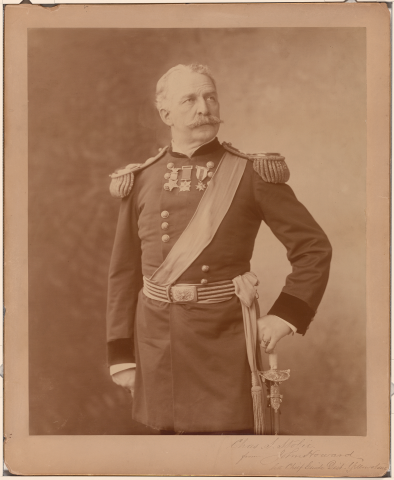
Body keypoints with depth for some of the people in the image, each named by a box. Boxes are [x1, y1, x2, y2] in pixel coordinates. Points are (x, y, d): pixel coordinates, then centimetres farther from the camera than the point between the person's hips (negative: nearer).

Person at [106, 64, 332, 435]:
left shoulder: (251, 174, -4)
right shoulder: (141, 181, 4)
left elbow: (314, 247, -2)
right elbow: (123, 272, 6)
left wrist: (284, 315, -10)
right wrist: (120, 353, 4)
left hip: (225, 339, -3)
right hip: (158, 345, 3)